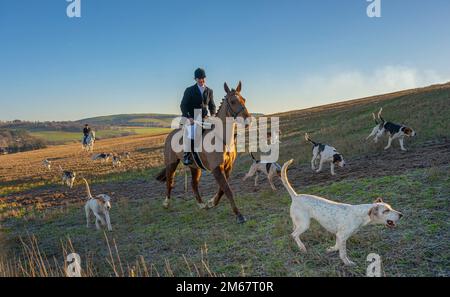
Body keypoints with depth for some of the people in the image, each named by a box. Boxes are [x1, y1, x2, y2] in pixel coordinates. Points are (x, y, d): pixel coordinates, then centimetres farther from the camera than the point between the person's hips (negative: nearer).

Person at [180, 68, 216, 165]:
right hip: (191, 118, -5)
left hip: (204, 118, 5)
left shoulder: (209, 91, 11)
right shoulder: (189, 90, -1)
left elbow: (212, 105, 18)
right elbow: (183, 105, -6)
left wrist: (213, 115, -4)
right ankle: (186, 155, -21)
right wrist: (189, 117, -22)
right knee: (190, 132, -32)